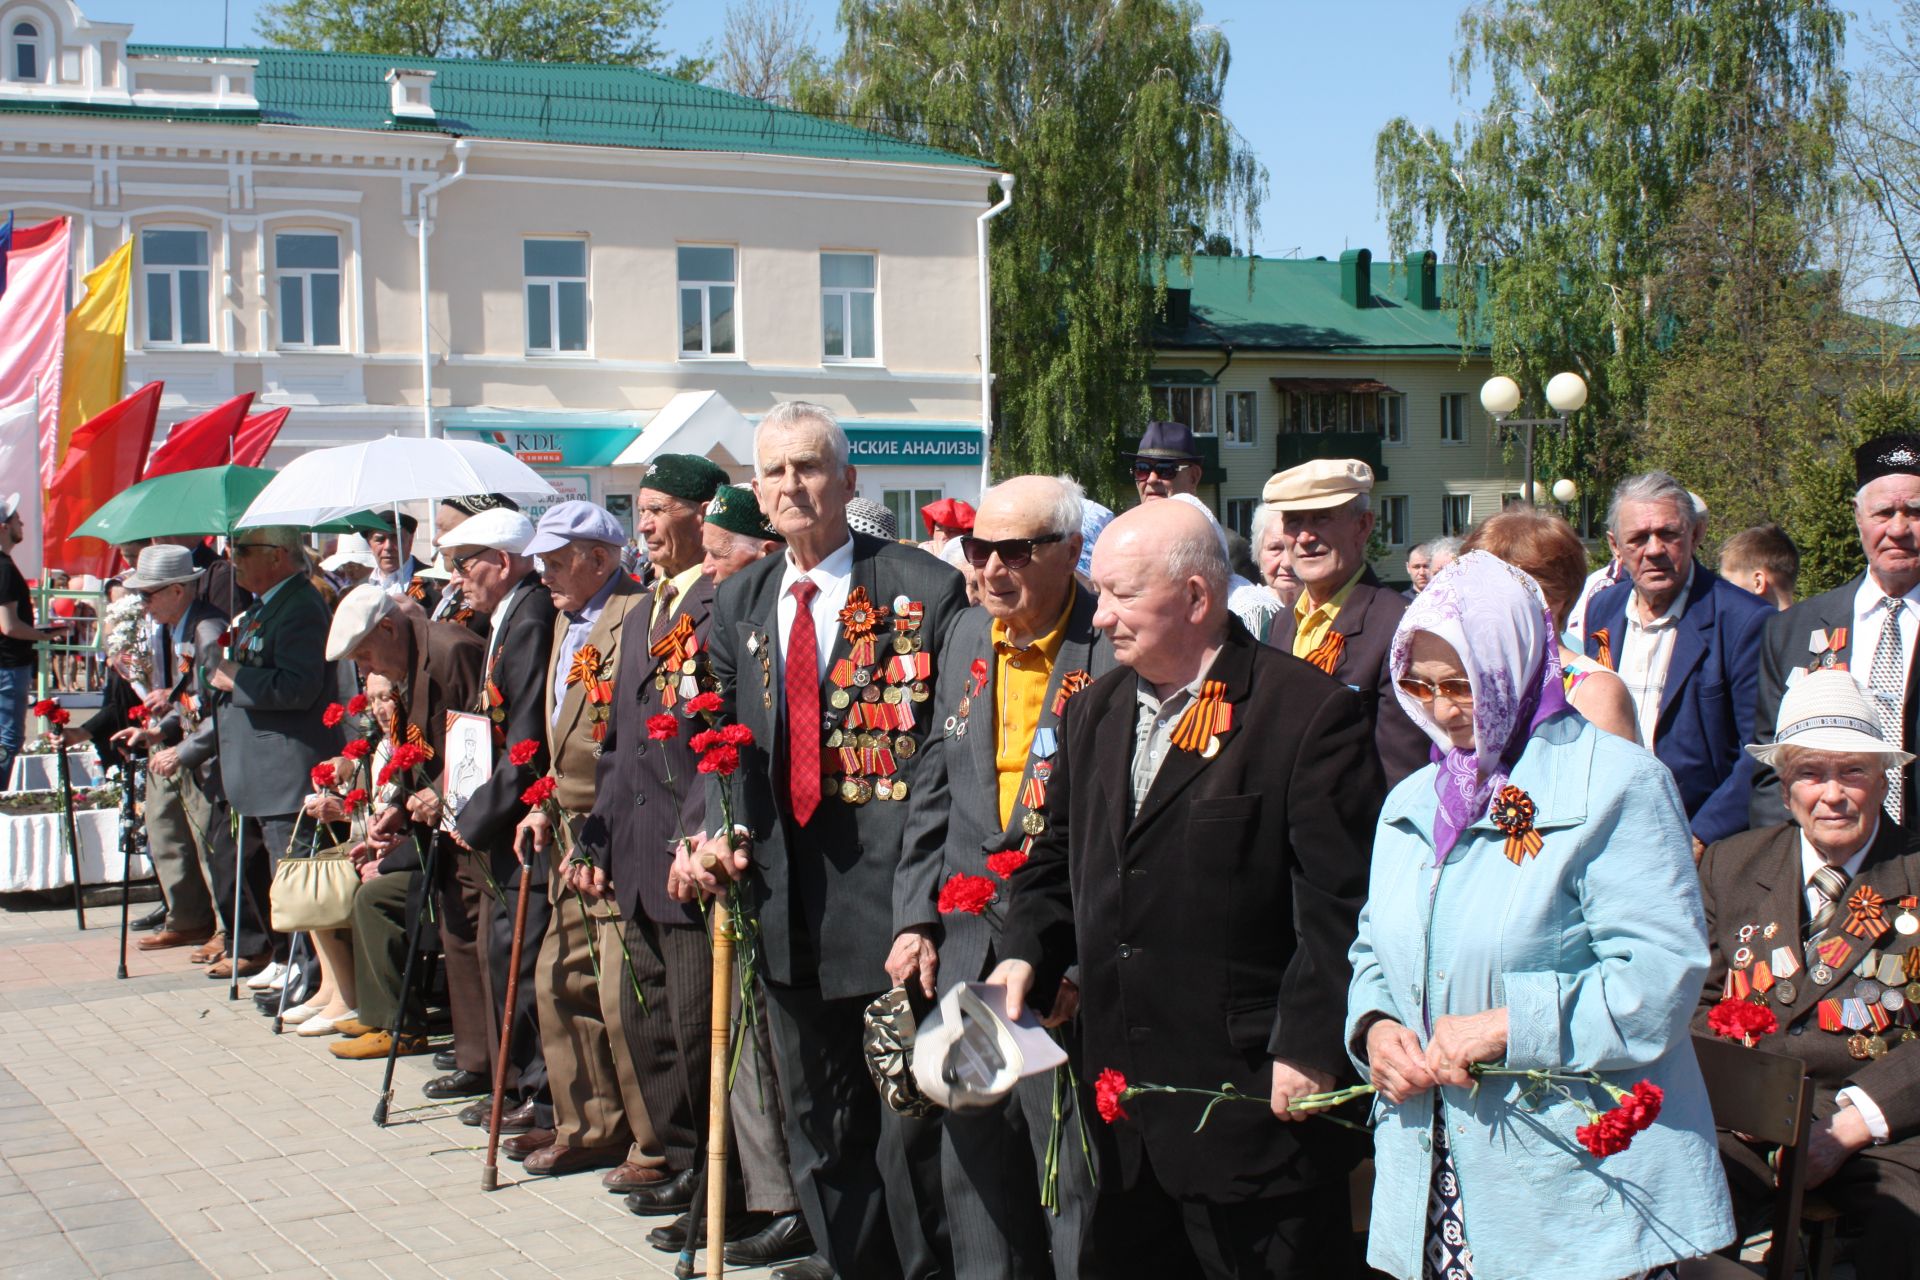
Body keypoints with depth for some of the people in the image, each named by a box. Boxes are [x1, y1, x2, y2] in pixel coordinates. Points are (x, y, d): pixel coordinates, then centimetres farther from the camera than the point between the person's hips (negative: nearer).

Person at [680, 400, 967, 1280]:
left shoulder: (923, 588, -7)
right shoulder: (739, 603, 12)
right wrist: (715, 833, -4)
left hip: (890, 884, -6)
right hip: (788, 898, 6)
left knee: (908, 1105, 0)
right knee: (815, 1112, 17)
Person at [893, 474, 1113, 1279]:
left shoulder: (1116, 649, -13)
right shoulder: (968, 638, 10)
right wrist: (915, 917, 10)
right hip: (967, 954, 7)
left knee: (1075, 1177, 0)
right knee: (975, 1174, 16)